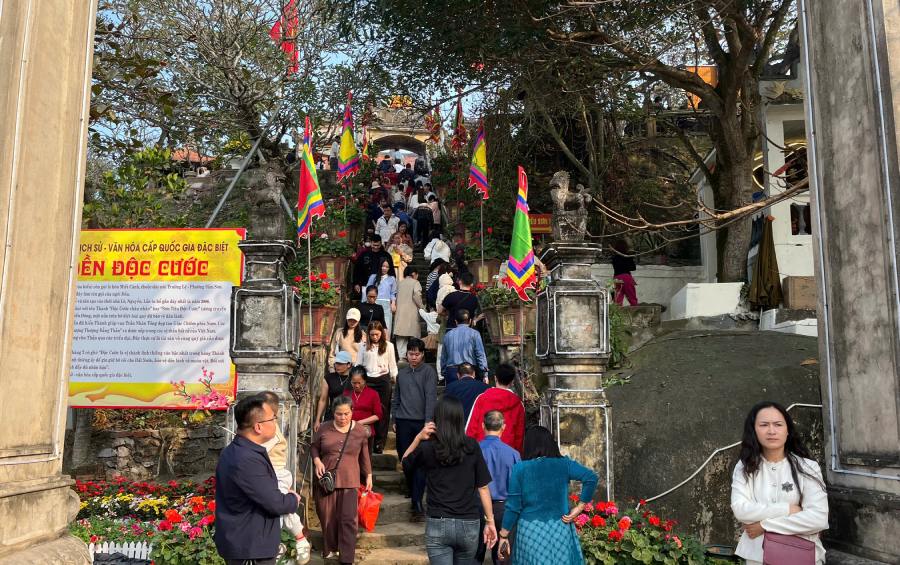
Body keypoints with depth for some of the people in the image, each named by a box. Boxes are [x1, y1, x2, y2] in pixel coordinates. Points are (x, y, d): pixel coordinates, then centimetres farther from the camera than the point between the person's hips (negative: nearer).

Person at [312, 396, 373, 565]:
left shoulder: (360, 430, 0)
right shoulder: (324, 428, -2)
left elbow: (364, 455, 10)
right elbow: (314, 447, 9)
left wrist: (368, 475, 11)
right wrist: (317, 461, -10)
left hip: (349, 481, -1)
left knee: (348, 519, -5)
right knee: (327, 517, 11)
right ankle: (330, 549, 33)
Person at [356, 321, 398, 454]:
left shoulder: (388, 346, 4)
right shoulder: (364, 347, 6)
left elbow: (392, 364, 8)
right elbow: (358, 364, 11)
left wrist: (395, 380, 5)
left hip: (383, 380, -1)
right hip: (367, 380, 1)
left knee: (383, 411, 1)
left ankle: (379, 442, 7)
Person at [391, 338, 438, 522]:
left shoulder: (428, 371, -1)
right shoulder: (402, 373, 14)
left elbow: (431, 398, -8)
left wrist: (428, 422, -15)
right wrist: (394, 420, 15)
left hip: (421, 422, -4)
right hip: (403, 423, 5)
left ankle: (417, 504, -10)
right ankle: (411, 492, 28)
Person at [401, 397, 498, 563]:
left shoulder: (427, 448, -7)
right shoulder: (472, 447, -4)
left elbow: (405, 463, 13)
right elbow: (483, 487, -2)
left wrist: (418, 437, 2)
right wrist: (490, 521, 5)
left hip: (437, 524, -2)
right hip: (469, 524, 2)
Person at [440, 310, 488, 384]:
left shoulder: (447, 335, 13)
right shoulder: (474, 334, 2)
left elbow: (443, 358, 17)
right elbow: (481, 355, -4)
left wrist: (443, 373, 24)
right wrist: (485, 374, -3)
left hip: (450, 371, 3)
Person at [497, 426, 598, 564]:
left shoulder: (519, 469, -4)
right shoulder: (564, 464, 1)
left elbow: (513, 506, -3)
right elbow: (591, 478, -9)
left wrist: (503, 536, 5)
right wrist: (578, 508, -5)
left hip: (531, 531, -1)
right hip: (560, 530, 1)